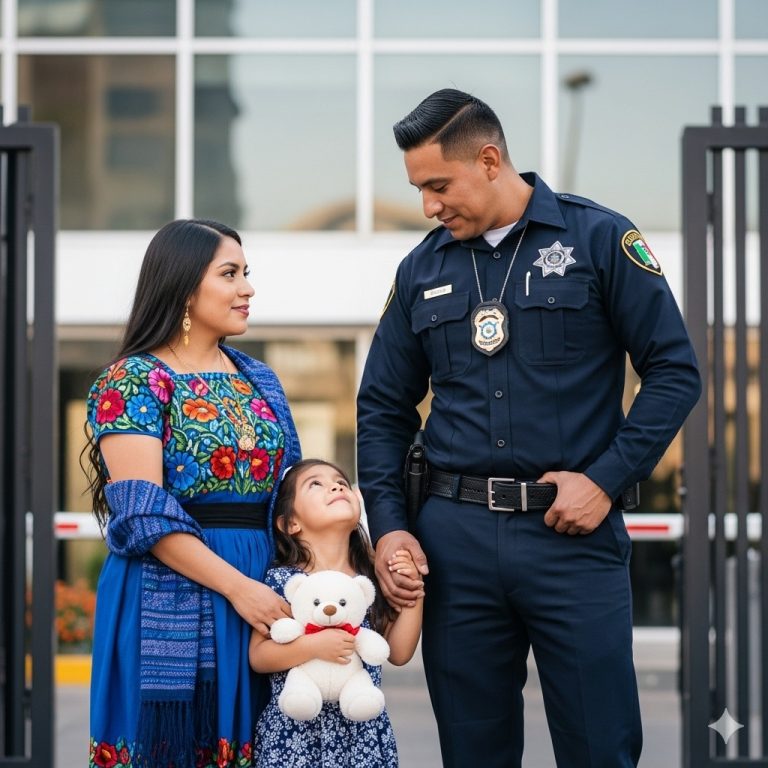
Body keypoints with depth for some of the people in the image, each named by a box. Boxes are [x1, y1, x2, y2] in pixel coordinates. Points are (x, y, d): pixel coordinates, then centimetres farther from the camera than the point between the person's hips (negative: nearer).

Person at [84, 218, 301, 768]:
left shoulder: (258, 381, 14)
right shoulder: (134, 381, -6)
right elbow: (144, 514, -15)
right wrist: (237, 586, -19)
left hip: (265, 591, 6)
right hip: (171, 596, -6)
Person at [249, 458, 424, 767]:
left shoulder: (372, 579, 4)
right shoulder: (282, 580, -8)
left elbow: (398, 653, 6)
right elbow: (257, 657, -10)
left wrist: (413, 596, -3)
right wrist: (313, 646, -24)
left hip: (363, 731, 3)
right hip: (295, 730, -3)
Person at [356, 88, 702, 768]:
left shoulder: (598, 240, -1)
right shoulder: (422, 271, 10)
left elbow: (675, 373, -3)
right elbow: (384, 407, 15)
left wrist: (606, 480, -11)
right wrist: (387, 525, 3)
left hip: (574, 533, -3)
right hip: (454, 538, 3)